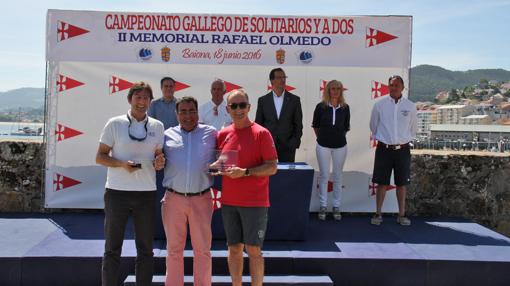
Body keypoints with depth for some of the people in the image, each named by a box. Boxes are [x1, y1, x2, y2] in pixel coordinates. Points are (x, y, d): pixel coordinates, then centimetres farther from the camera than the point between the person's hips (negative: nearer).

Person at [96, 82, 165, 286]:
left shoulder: (157, 126, 8)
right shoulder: (115, 123, -1)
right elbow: (100, 157, -1)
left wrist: (159, 161, -7)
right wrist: (122, 164, -18)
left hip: (146, 193, 3)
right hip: (117, 192, -2)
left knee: (145, 249, 11)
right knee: (112, 248, 7)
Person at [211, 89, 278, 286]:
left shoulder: (261, 133, -8)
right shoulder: (223, 134, 7)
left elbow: (272, 167, -11)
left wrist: (244, 172, -21)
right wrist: (218, 166, -6)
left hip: (254, 202, -4)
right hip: (229, 201, 4)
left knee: (253, 249, 1)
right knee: (234, 248, 12)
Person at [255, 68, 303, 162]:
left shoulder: (294, 100, 4)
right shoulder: (263, 100, 4)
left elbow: (298, 124, 4)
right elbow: (258, 124, 7)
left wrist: (294, 142, -5)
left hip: (288, 145, 0)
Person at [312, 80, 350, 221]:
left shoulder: (345, 108, -1)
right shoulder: (321, 107, -4)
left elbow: (346, 127, 11)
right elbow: (315, 125, 8)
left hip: (340, 146, 1)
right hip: (323, 146, -1)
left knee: (337, 177, 8)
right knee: (324, 176, 6)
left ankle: (336, 206, 19)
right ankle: (323, 206, 17)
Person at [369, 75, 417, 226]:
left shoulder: (410, 106, 1)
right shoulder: (379, 104, -2)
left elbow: (413, 128, 16)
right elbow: (373, 125, 12)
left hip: (402, 150, 1)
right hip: (384, 149, -1)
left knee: (402, 183, 8)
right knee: (381, 183, 4)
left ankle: (402, 214, 19)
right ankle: (378, 214, 14)